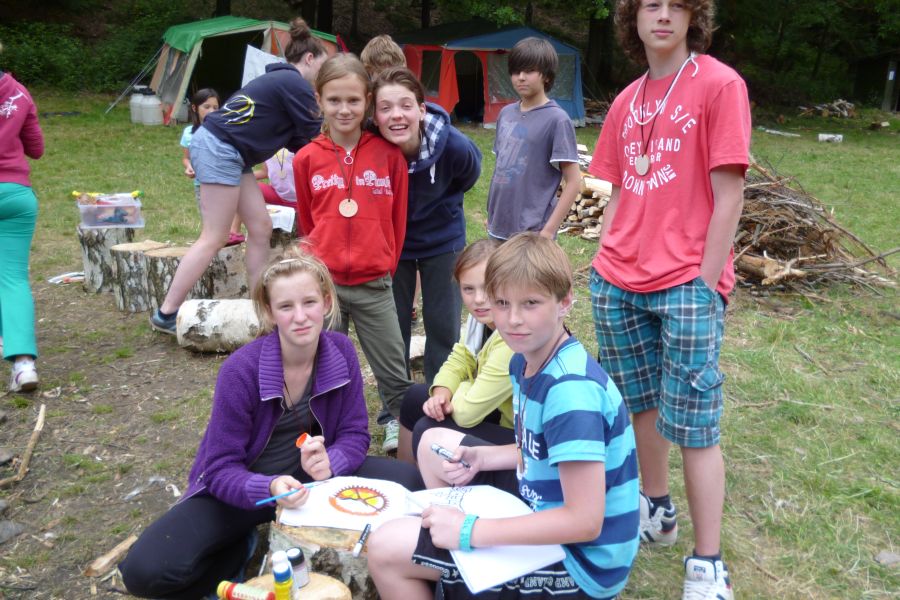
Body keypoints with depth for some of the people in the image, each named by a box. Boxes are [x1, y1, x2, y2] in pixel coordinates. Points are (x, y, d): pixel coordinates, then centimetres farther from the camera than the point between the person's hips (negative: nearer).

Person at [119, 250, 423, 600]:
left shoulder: (341, 351, -14)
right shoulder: (241, 370, -25)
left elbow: (354, 434, -8)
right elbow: (221, 468, -21)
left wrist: (329, 463, -31)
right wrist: (270, 488, -42)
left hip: (310, 477, 3)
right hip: (244, 487, -3)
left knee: (408, 483, -18)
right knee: (145, 571, -24)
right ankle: (245, 545, 3)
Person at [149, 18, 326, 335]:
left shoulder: (280, 79, 21)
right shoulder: (295, 84, -8)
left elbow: (295, 137, 23)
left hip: (226, 152, 10)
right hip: (220, 149, -10)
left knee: (260, 229, 9)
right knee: (214, 238, -8)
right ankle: (166, 314, -3)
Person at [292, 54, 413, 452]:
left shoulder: (389, 154, -3)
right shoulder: (307, 159, 0)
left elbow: (397, 220, 5)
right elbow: (307, 221, 11)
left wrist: (385, 267, 10)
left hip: (374, 285, -1)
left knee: (395, 376, 9)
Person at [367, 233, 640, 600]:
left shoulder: (572, 389, -28)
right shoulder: (525, 362, 1)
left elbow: (585, 522, -28)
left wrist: (470, 531, -23)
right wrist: (481, 457, -4)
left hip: (576, 560, -9)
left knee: (386, 549, -15)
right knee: (434, 443, 16)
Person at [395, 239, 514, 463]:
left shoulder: (515, 342, -32)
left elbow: (467, 412, -30)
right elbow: (458, 361, 4)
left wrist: (463, 387, -8)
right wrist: (442, 393, -16)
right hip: (497, 413, 9)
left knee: (428, 430, -18)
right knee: (414, 397, 12)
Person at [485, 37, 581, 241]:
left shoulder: (556, 119, -10)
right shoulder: (506, 113, 8)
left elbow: (573, 182, -10)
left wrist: (549, 230, -14)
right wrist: (491, 214, 16)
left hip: (532, 234, -6)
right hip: (498, 230, 6)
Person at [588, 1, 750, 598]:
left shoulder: (719, 84, -5)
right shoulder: (626, 101, 13)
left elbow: (728, 196, -9)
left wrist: (703, 284, -12)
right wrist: (604, 263, 6)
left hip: (687, 286, -5)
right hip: (618, 283, 6)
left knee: (693, 425, -2)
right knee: (641, 403, 15)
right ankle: (657, 510, 34)